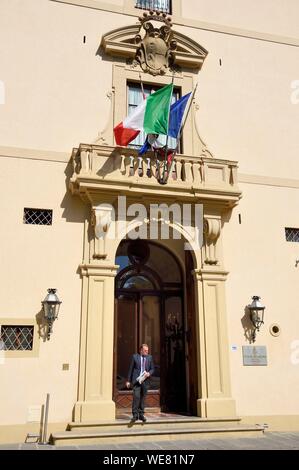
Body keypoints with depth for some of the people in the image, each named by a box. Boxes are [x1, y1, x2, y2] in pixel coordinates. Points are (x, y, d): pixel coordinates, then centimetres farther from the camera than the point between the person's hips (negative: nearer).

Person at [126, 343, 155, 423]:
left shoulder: (150, 357, 9)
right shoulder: (135, 357, 2)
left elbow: (152, 369, 13)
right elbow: (131, 369, 5)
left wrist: (149, 373, -9)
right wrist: (129, 381, 3)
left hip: (145, 381, 3)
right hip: (136, 380, -3)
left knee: (143, 398, 7)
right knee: (136, 396, -13)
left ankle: (141, 414, 18)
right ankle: (135, 414, -6)